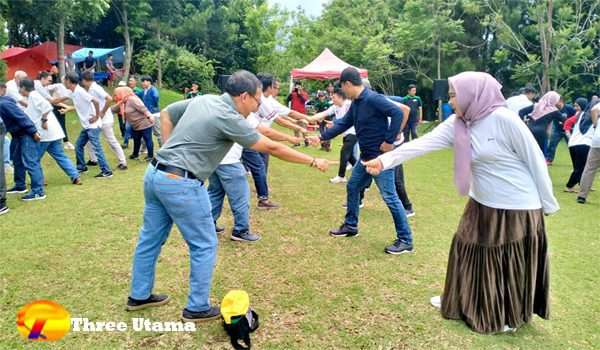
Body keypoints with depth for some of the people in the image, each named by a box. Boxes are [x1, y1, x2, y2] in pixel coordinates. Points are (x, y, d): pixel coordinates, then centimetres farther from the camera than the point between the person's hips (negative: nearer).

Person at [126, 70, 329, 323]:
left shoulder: (203, 100, 9)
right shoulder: (229, 119, -15)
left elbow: (167, 114, 21)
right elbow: (272, 148, -10)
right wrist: (313, 162, -1)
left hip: (155, 174, 9)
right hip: (181, 184, -9)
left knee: (150, 238, 20)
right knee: (204, 245, 5)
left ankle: (139, 296, 36)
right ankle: (197, 308, 16)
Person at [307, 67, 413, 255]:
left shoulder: (373, 99, -20)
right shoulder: (355, 103, 10)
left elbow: (398, 113, -28)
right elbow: (343, 124, 17)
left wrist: (389, 141, -24)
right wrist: (321, 137, 14)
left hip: (381, 157, -10)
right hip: (366, 156, 10)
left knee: (389, 196, -7)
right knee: (353, 187, 19)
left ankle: (405, 240, 3)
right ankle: (350, 226, 36)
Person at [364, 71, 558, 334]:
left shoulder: (503, 118, -21)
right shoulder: (456, 124, -2)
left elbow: (535, 160, -15)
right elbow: (423, 143, -13)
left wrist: (548, 204, -8)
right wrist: (385, 160, -26)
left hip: (517, 208, -6)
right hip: (482, 205, 7)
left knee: (512, 265, 8)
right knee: (468, 253, 16)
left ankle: (509, 316, 31)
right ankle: (461, 301, 38)